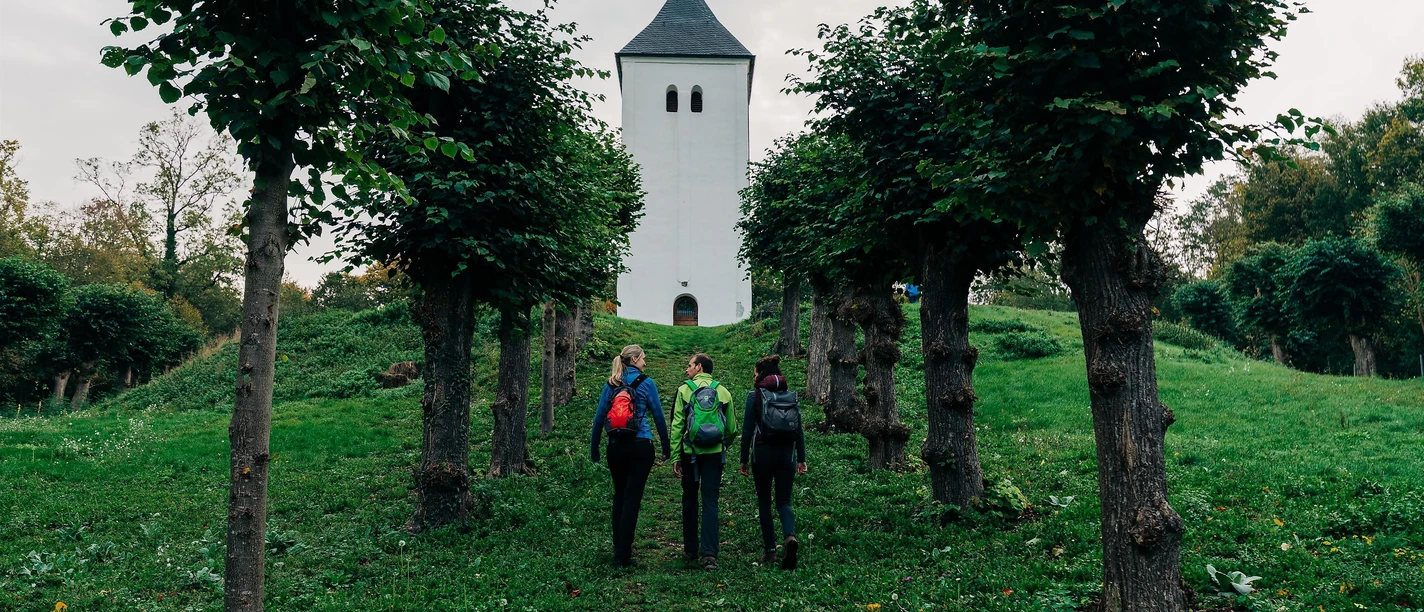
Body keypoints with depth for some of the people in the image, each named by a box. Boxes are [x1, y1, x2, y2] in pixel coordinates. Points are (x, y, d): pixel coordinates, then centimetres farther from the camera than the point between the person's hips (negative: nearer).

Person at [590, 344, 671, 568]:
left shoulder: (610, 384, 8)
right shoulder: (646, 383, -1)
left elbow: (599, 417, 6)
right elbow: (659, 416, 0)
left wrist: (594, 447, 15)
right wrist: (666, 447, 10)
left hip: (616, 446, 4)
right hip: (640, 446, -4)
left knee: (619, 495, 16)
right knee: (632, 498, -2)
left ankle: (618, 549, 19)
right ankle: (623, 555, -3)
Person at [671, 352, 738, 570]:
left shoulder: (685, 390, -1)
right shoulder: (723, 392, 5)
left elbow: (677, 426, -5)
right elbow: (732, 429, 7)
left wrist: (675, 458, -2)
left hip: (690, 454, -1)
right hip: (714, 454, 1)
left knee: (689, 501, 14)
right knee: (710, 502, 2)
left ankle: (690, 551, 22)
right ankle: (709, 554, -7)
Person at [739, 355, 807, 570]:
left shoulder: (755, 396, -5)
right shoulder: (791, 396, 6)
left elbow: (747, 430, -5)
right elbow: (799, 430, 7)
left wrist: (743, 460, 1)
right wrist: (801, 459, 12)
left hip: (762, 453, -3)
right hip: (786, 454, 3)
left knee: (764, 501, 12)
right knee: (784, 501, 8)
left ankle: (770, 550, 12)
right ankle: (790, 536, -20)